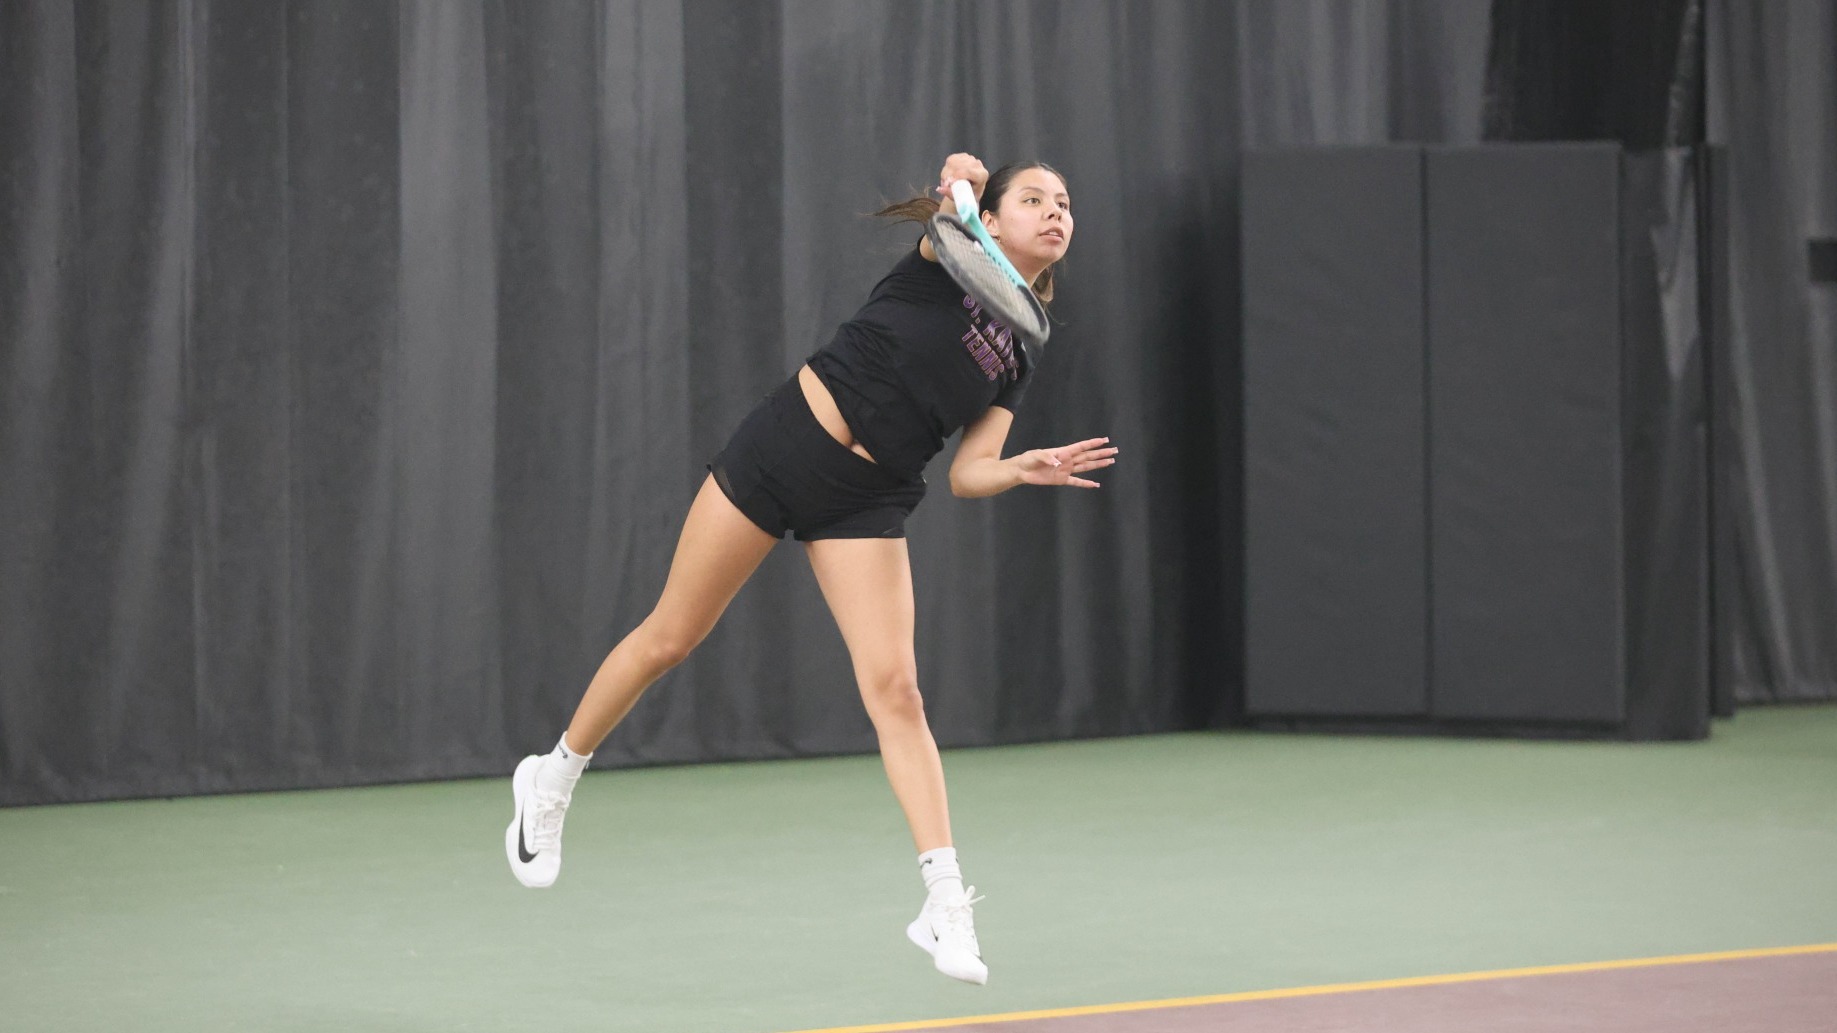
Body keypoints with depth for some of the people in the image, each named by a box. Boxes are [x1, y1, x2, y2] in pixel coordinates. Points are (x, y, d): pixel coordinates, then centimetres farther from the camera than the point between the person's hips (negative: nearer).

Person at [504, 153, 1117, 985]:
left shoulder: (1018, 358, 10)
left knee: (894, 687, -11)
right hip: (783, 447, -3)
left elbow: (968, 473, 3)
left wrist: (1026, 469, -15)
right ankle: (553, 778, 29)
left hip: (867, 503, 3)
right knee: (669, 637, 6)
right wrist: (960, 181, -41)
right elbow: (959, 171, -20)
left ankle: (946, 907, -14)